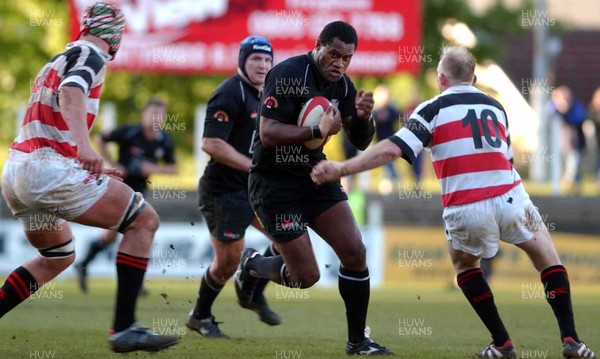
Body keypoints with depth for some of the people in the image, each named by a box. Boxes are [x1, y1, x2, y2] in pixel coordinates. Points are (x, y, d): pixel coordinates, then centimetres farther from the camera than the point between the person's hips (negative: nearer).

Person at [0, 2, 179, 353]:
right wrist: (84, 145, -39)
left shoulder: (57, 61, 26)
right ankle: (124, 329, -12)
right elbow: (71, 92, -24)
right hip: (48, 170, -10)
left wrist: (92, 169, 41)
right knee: (144, 220, -4)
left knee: (59, 257, 28)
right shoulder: (90, 54, -2)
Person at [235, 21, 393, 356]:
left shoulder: (342, 84, 3)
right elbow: (268, 134, -27)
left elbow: (361, 142, 11)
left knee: (355, 253, -5)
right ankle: (252, 265, 25)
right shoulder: (288, 74, -20)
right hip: (275, 182, -7)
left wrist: (363, 117, -11)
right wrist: (318, 131, -34)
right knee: (306, 275, -7)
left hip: (315, 176, 7)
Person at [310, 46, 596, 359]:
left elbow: (392, 149, -7)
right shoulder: (495, 106, 19)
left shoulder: (432, 109, 4)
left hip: (465, 210, -2)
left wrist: (341, 169, -7)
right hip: (509, 198, 2)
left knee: (464, 264, 27)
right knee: (547, 257, 22)